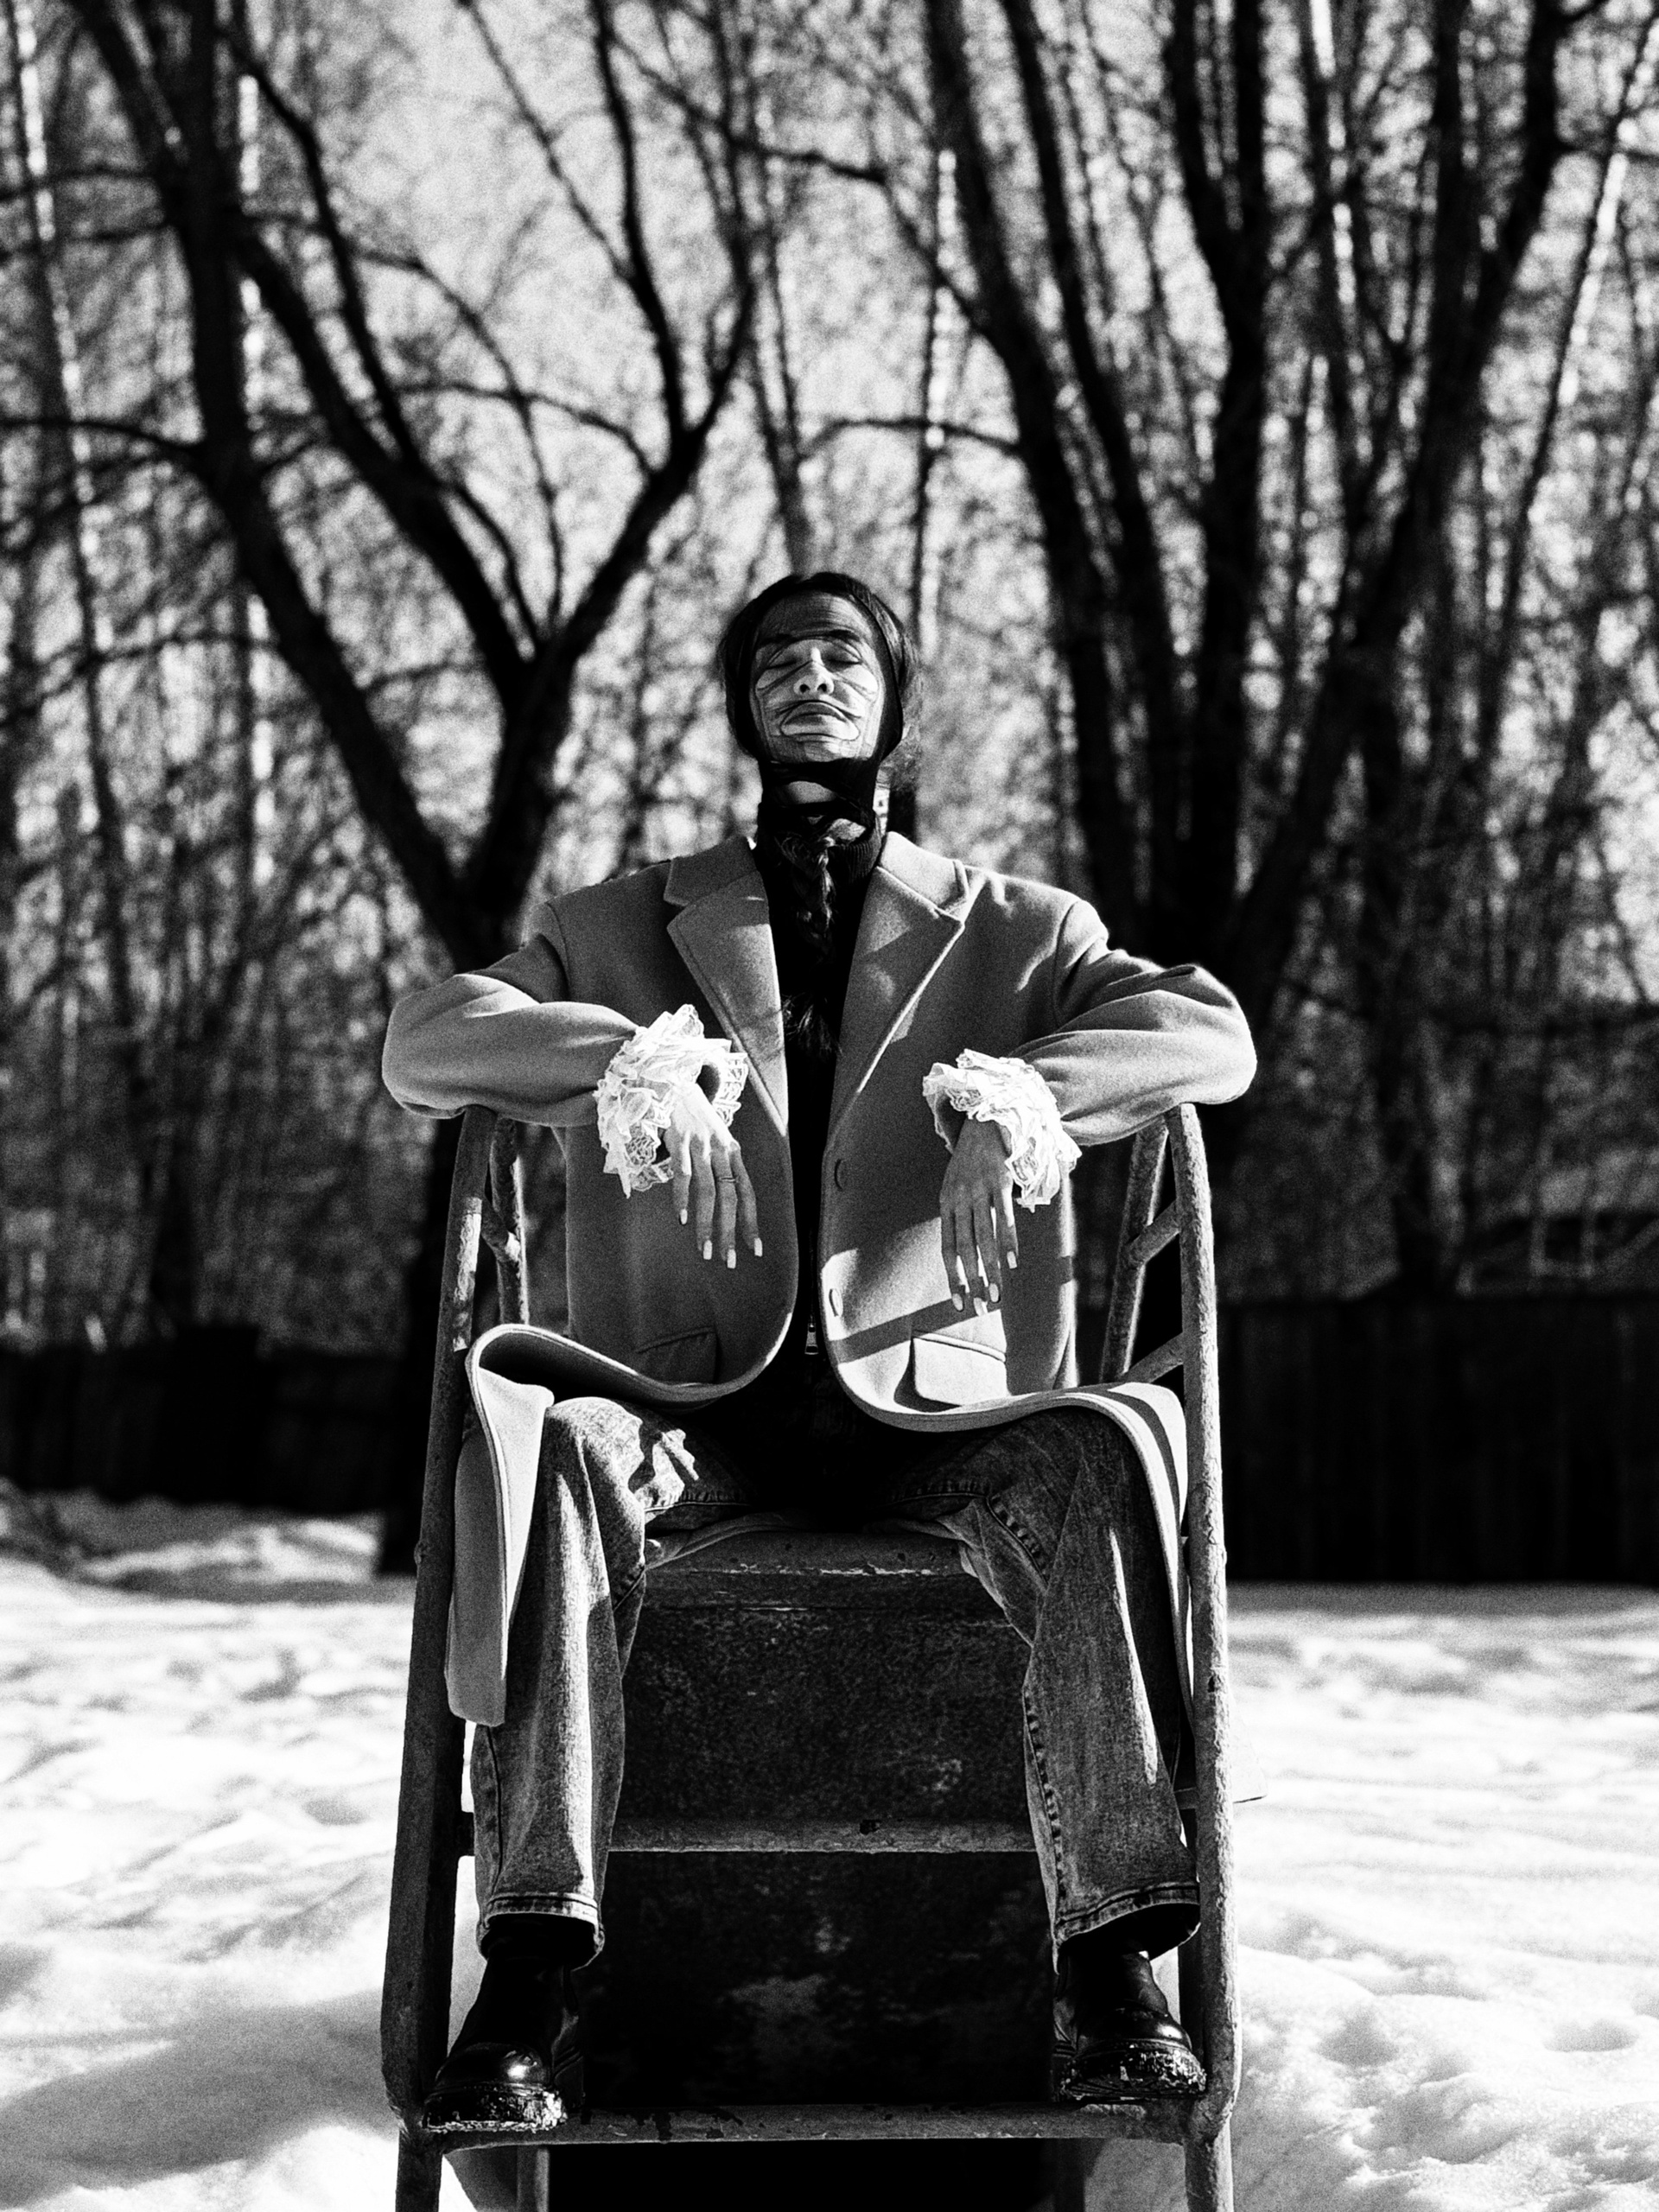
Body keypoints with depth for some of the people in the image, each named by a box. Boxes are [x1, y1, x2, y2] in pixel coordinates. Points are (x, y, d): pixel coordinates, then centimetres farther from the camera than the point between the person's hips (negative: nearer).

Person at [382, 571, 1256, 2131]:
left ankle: (1111, 1973, -32)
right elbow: (423, 1042, 1)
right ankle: (530, 1978, -36)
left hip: (926, 1402, 0)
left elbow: (1213, 1034, -1)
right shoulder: (623, 928, 17)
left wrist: (1014, 1096, -21)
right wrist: (638, 1058, -19)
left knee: (1100, 1457, -32)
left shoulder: (1012, 931, 16)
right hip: (700, 1404, 0)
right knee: (558, 1444, -33)